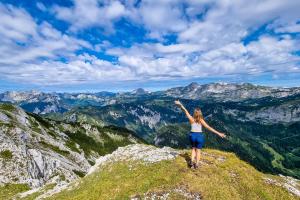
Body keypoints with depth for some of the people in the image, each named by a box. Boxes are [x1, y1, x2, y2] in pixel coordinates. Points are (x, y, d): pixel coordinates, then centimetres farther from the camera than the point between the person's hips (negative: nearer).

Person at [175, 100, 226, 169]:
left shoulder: (191, 119, -12)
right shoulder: (201, 120, -13)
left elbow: (185, 111, -11)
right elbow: (209, 128, -14)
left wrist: (180, 105, -7)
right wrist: (218, 133, -9)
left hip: (192, 135, 1)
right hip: (199, 136, -1)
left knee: (193, 149, 25)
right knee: (198, 150, 17)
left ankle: (192, 162, 18)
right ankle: (196, 164, 25)